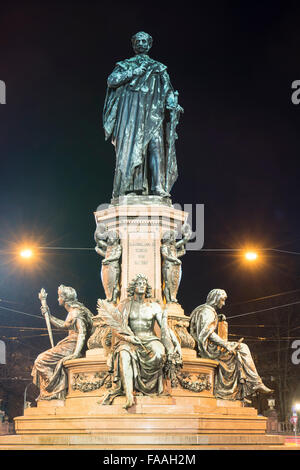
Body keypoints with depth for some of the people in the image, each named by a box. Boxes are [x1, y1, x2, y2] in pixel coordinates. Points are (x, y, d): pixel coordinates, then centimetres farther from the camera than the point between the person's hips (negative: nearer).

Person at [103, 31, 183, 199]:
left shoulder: (159, 68, 22)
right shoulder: (125, 65, 19)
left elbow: (168, 90, 15)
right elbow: (112, 81, 2)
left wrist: (173, 104, -4)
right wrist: (134, 72, -3)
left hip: (152, 111, 1)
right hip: (131, 110, -1)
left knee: (155, 145, -14)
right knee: (131, 144, -14)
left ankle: (157, 186, -22)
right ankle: (130, 185, -20)